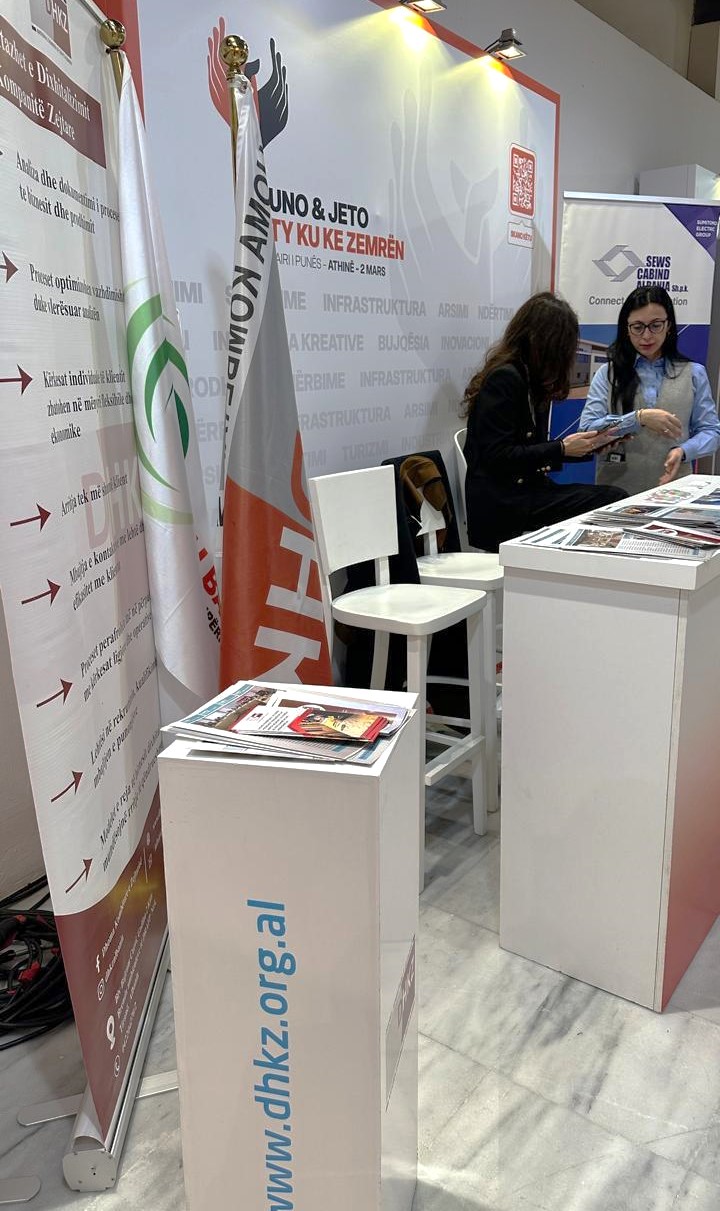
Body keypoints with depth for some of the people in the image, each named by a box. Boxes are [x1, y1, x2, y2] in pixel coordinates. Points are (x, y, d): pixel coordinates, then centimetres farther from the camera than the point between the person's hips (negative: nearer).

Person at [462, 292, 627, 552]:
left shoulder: (530, 379, 18)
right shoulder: (505, 378, -11)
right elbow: (497, 457, -18)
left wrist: (585, 446, 10)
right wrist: (561, 449, -14)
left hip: (526, 490, 9)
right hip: (501, 507, -9)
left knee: (615, 498, -11)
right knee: (613, 501, -18)